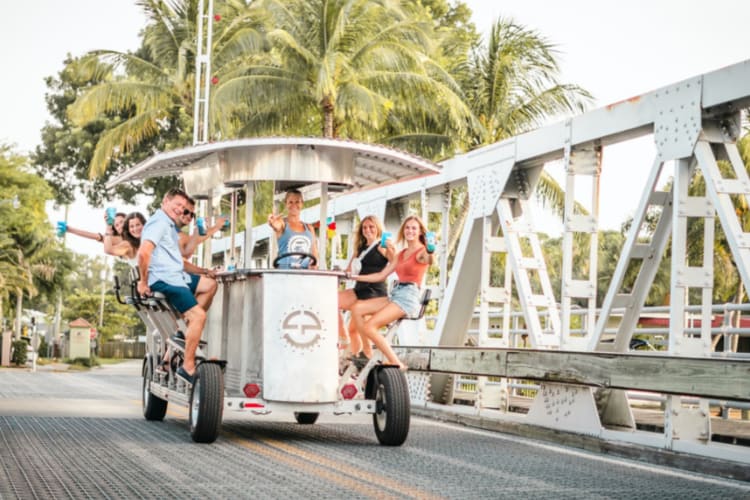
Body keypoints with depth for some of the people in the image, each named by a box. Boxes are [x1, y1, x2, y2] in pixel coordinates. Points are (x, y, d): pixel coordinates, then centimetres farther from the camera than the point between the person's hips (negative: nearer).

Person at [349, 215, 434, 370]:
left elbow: (429, 261, -29)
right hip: (395, 294, 8)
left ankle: (397, 364, -17)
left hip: (409, 296, -8)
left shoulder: (422, 252, -2)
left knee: (369, 326, -21)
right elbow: (381, 276, 23)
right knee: (357, 308, -3)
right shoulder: (401, 254, 22)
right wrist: (355, 277, 19)